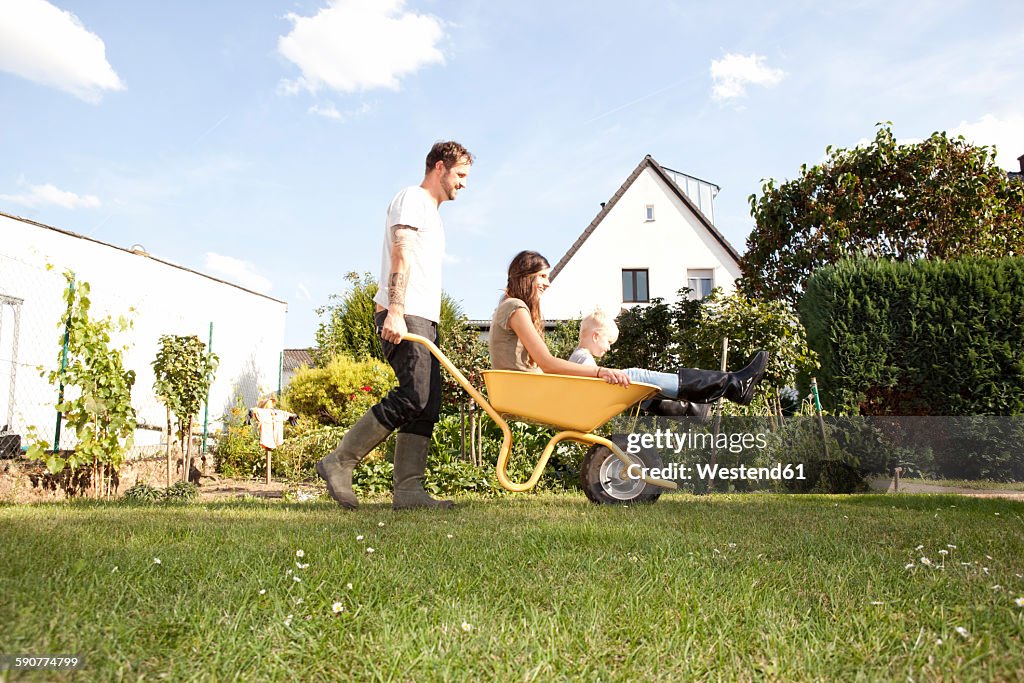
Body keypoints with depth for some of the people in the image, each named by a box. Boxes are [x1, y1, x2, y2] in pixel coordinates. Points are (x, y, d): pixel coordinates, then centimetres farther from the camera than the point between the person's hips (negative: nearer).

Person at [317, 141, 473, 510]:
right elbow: (400, 255, -13)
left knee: (427, 406, 0)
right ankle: (339, 462, -11)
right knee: (412, 396, -20)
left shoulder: (431, 213, 31)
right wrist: (395, 311, -24)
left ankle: (408, 489, -2)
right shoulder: (412, 198, 1)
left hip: (422, 318, 10)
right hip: (403, 316, -10)